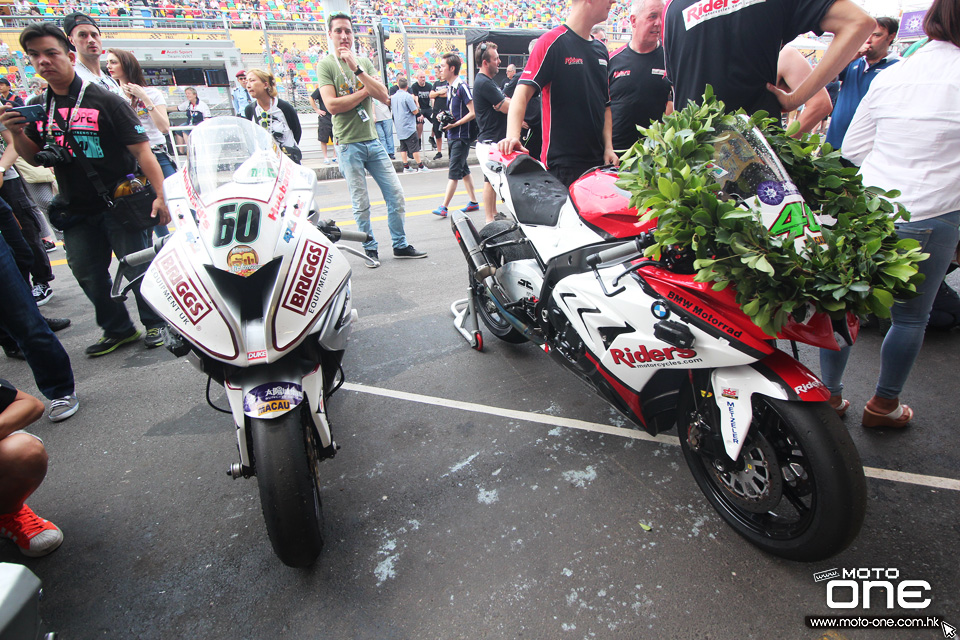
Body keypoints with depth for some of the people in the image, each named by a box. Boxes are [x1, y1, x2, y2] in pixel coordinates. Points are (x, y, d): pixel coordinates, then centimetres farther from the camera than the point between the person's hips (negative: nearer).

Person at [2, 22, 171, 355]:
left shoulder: (106, 100, -7)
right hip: (76, 210, 7)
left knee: (138, 269, -3)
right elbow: (35, 158, 17)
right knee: (88, 275, 11)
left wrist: (160, 195, -23)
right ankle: (117, 329, 26)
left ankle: (155, 324, 15)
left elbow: (141, 150, -13)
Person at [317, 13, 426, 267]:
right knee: (361, 204, 0)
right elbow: (332, 105, -13)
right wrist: (365, 90, -6)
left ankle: (400, 245, 16)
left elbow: (383, 96, -1)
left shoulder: (364, 62, 13)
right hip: (348, 144, -4)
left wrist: (358, 69, -11)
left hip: (373, 140, 4)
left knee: (396, 196, 4)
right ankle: (370, 249, 15)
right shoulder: (326, 65, 1)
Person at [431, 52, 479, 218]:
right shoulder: (449, 87, 12)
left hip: (461, 136, -9)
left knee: (454, 172, -8)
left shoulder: (462, 87, -13)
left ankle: (444, 207, -8)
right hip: (452, 136, 9)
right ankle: (473, 201, 22)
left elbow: (473, 113, -17)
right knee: (463, 170, 13)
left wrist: (455, 124, -19)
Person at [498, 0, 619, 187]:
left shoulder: (601, 49, 17)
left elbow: (605, 104, 20)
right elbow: (522, 93, -16)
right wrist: (513, 136, -33)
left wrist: (608, 147, 8)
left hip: (598, 160, 7)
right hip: (561, 164, -7)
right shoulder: (552, 41, -6)